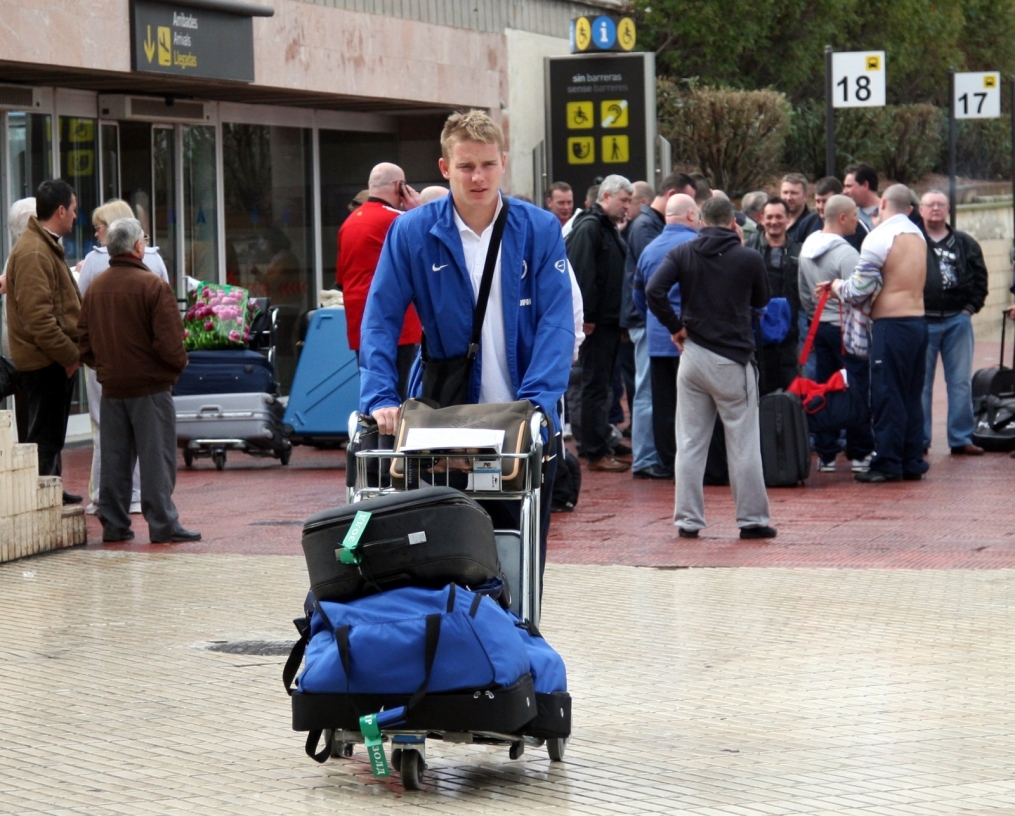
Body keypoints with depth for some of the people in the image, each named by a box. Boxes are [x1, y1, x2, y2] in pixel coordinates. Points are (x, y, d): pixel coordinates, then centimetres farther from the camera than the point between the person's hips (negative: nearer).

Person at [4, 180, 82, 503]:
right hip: (45, 360, -10)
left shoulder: (47, 246, 16)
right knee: (45, 433, -6)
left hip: (56, 358, 10)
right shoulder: (33, 253, -19)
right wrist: (68, 354, -22)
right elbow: (37, 316, -25)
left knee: (51, 431, 19)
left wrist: (72, 350, 16)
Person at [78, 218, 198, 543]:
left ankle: (113, 524, 13)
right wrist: (180, 363, 1)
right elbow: (169, 342, -17)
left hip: (111, 386, 6)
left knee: (114, 459, 11)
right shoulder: (153, 286, -14)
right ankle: (162, 525, -2)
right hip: (150, 386, -6)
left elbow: (83, 342, 10)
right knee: (156, 457, -2)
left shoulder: (94, 288, 6)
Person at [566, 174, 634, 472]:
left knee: (601, 386, 14)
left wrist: (621, 319, 17)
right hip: (596, 324, -10)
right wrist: (586, 318, -24)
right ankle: (595, 452, -4)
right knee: (595, 387, -6)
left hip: (611, 322, 10)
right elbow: (582, 276, -22)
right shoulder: (589, 228, -14)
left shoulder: (610, 229, 18)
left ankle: (598, 445, 20)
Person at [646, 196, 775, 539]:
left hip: (692, 356, 3)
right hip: (733, 359, -2)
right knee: (743, 443, 3)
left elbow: (654, 290, -13)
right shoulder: (749, 258, -4)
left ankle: (687, 520, 8)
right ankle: (752, 520, 6)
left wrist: (675, 327, -1)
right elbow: (761, 301, 12)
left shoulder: (682, 253, 1)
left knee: (690, 443, 8)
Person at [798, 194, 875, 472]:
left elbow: (803, 293, 14)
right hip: (846, 328, -8)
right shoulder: (846, 253, -18)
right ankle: (859, 454, 2)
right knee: (857, 389, 0)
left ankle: (825, 454, 11)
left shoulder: (806, 248, 7)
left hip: (819, 326, 8)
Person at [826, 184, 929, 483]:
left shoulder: (880, 237, -10)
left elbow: (859, 291, -11)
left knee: (887, 396, -3)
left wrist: (836, 287, 8)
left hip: (892, 324, -7)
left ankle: (887, 464, -2)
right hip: (918, 320, 7)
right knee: (912, 396, 12)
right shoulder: (917, 234, 14)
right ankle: (912, 462, 14)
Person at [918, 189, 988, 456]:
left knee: (961, 383, 4)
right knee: (920, 383, 1)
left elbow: (980, 278, 12)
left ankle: (961, 438, 9)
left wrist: (971, 307, 1)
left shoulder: (965, 244, 10)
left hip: (957, 321, 2)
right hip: (923, 321, -2)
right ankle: (919, 440, 8)